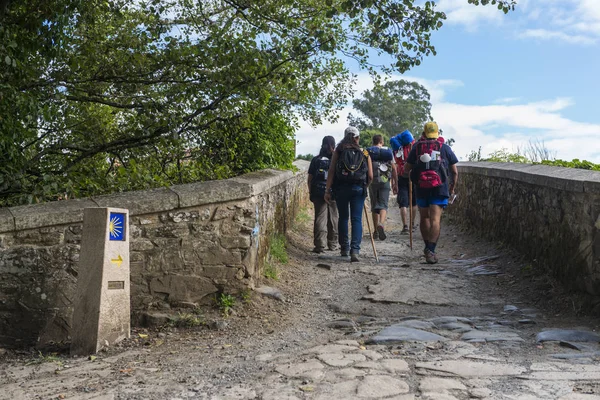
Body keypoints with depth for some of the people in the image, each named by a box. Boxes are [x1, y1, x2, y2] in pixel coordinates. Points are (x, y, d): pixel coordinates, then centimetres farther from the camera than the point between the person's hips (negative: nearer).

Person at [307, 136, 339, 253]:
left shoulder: (316, 160, 0)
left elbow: (310, 177, 2)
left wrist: (310, 191, 12)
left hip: (318, 193, 0)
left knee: (320, 218, 0)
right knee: (333, 218, 12)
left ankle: (320, 245, -8)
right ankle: (333, 244, 22)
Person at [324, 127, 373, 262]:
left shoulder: (338, 151, 5)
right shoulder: (364, 153, 7)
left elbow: (331, 172, -2)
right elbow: (370, 176, 4)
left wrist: (328, 190, -2)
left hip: (341, 188, 1)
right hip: (358, 188, 0)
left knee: (343, 218, 13)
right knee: (357, 219, 0)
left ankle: (344, 248, 21)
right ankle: (355, 250, -12)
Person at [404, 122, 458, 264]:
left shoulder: (417, 147, 8)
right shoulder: (445, 148, 7)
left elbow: (407, 168, 10)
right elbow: (455, 172, 10)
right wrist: (452, 187, 24)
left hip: (421, 188, 2)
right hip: (439, 188, -1)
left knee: (424, 217, 17)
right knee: (435, 219, -5)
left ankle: (428, 247, 25)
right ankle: (431, 250, -15)